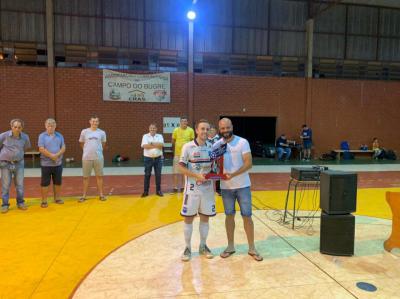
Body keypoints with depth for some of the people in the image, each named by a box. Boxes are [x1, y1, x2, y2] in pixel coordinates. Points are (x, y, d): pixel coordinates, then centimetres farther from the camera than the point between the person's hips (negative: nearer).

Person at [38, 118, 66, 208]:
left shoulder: (59, 136, 8)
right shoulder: (42, 136, -2)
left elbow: (63, 148, 1)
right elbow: (41, 149, -12)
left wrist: (57, 155, -15)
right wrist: (51, 156, -17)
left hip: (58, 163, 4)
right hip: (46, 164, -3)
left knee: (58, 182, 11)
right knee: (45, 183, 2)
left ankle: (57, 198, 25)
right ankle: (44, 201, 10)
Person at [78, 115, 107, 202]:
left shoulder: (102, 132, 2)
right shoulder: (84, 132, 1)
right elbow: (81, 143, 13)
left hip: (99, 158, 0)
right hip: (86, 158, 0)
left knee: (99, 176, 7)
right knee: (86, 177, 7)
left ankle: (101, 194, 16)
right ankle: (84, 195, 16)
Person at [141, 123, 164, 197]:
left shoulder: (160, 136, 6)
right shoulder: (145, 136, 1)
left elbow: (161, 144, -12)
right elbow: (144, 146, -15)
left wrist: (151, 144, -14)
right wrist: (156, 145, -13)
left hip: (158, 158, 1)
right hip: (148, 158, -1)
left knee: (158, 175, 7)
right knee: (147, 175, 5)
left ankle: (158, 190, 18)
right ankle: (146, 191, 13)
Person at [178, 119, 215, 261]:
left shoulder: (211, 147, 3)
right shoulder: (188, 147, -9)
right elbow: (181, 167, -11)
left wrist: (214, 183, 3)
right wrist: (197, 176, -21)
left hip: (207, 189, 4)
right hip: (192, 189, -3)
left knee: (205, 218, 11)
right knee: (188, 218, 5)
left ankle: (203, 246, 28)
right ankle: (188, 247, 22)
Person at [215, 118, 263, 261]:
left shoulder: (242, 142, -9)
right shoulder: (216, 145, 1)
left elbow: (248, 163, -15)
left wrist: (233, 175, -25)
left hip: (243, 186, -2)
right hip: (225, 187, 3)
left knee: (247, 216, 3)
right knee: (229, 215, 12)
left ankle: (252, 248, 17)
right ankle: (230, 246, 26)